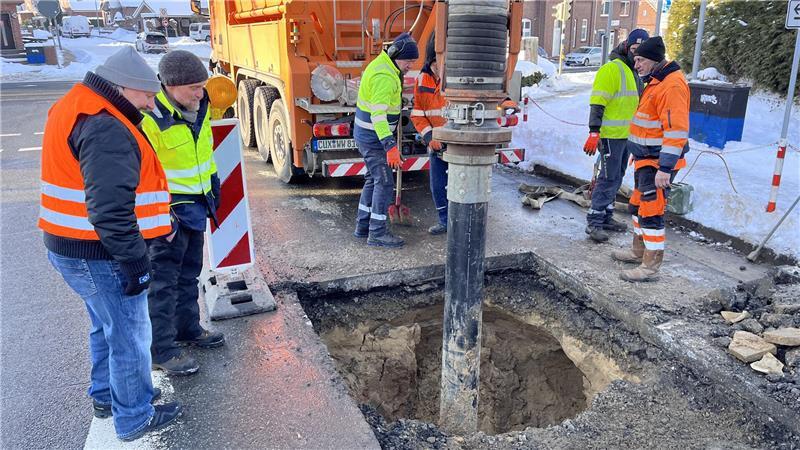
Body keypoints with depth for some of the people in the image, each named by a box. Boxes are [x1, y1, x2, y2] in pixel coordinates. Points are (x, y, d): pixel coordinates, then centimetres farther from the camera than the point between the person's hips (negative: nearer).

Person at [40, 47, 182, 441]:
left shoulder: (78, 111, 11)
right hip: (99, 256, -10)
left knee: (107, 327, 26)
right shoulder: (107, 130, -24)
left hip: (72, 247, 10)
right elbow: (110, 210, -30)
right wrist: (136, 262, -23)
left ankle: (106, 396, 44)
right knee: (129, 336, 6)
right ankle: (134, 418, 23)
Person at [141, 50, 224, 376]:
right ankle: (161, 351, 12)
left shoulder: (198, 105, 0)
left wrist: (212, 180, 19)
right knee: (164, 280, 1)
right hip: (170, 207, -8)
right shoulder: (150, 118, -24)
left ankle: (188, 329, 36)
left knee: (189, 273, 20)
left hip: (196, 204, 8)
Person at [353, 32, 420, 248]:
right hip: (373, 137, -10)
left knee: (373, 179, 17)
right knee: (384, 182, -6)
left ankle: (363, 226, 25)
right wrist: (390, 146, -39)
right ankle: (377, 233, 1)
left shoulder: (382, 64, 10)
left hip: (366, 134, 10)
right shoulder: (385, 77, -23)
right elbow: (378, 114, -32)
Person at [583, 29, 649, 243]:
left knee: (616, 178, 14)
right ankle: (593, 222, -4)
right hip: (611, 135, -9)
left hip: (627, 135, 9)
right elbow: (597, 102, -19)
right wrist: (594, 132, -26)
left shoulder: (637, 72, 17)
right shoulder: (611, 69, -12)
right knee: (609, 178, -9)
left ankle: (606, 217, 23)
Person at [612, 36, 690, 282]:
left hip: (657, 162, -11)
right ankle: (639, 250, 36)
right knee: (638, 205, 20)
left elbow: (676, 130, -25)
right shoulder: (656, 81, 14)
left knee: (651, 211, -7)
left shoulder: (672, 85, -20)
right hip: (645, 159, 11)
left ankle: (651, 266, 1)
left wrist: (665, 168, -27)